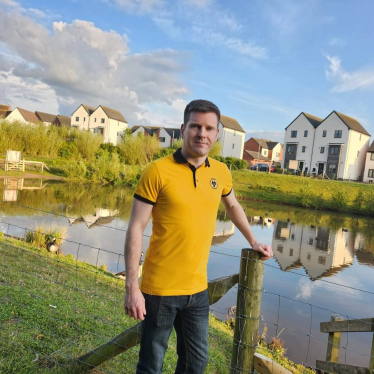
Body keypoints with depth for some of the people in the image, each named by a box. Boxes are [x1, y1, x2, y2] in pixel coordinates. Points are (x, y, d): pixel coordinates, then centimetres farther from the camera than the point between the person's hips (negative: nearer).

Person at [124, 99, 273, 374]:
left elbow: (233, 206, 21)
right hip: (160, 289, -4)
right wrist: (132, 287, -15)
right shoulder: (158, 171, -14)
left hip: (198, 289, 5)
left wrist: (253, 241, 25)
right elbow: (136, 229, -13)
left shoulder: (221, 172, 1)